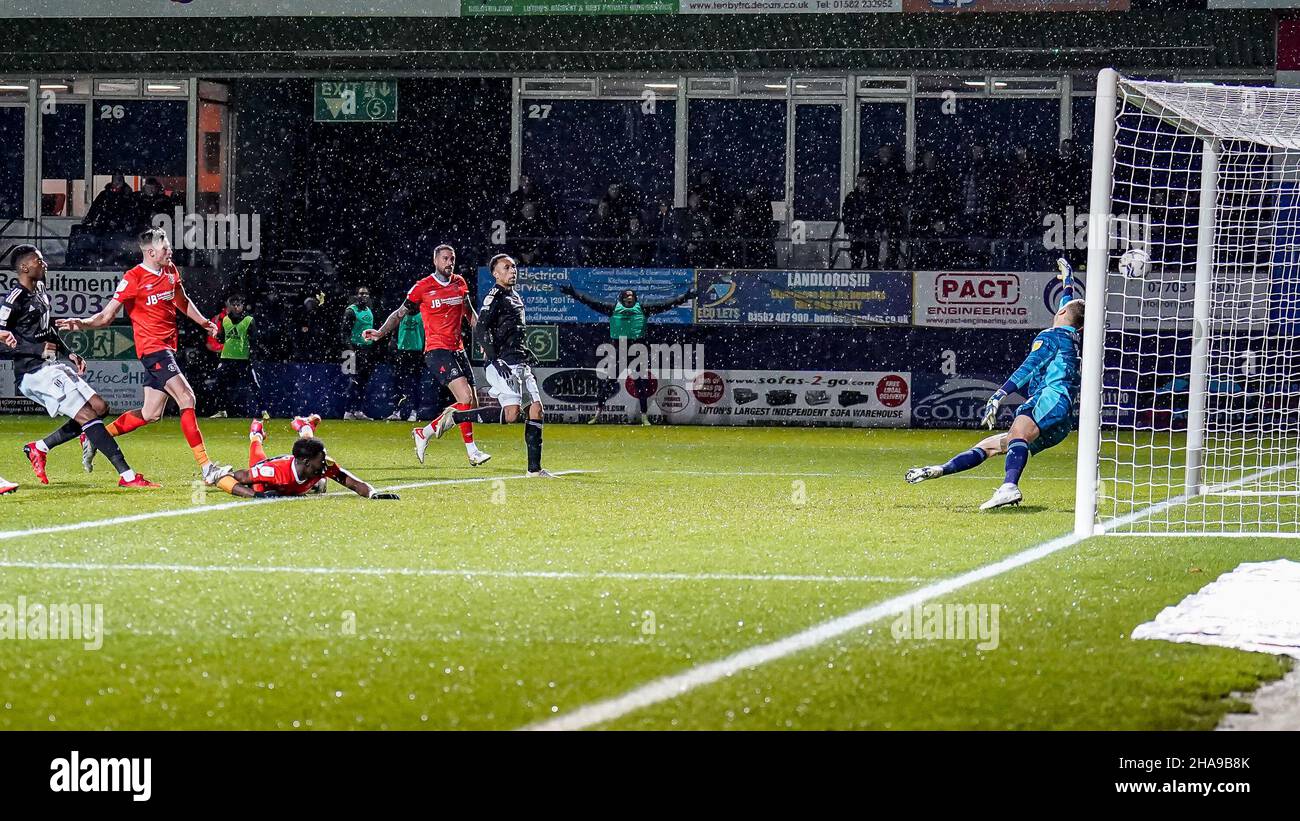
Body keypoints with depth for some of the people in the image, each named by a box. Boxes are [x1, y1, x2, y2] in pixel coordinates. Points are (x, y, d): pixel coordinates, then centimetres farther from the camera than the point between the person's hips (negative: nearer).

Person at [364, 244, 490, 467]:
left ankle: (424, 433, 14)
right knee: (466, 399, -20)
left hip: (458, 350, 7)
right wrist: (380, 333, -8)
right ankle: (471, 450, -11)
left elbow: (469, 313, 24)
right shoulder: (423, 287, -5)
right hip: (437, 350, -7)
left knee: (471, 406, 4)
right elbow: (400, 313, 3)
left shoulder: (460, 283, 11)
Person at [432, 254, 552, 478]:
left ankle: (534, 468, 3)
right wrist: (496, 361, -22)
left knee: (536, 409, 2)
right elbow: (480, 330, -17)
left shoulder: (516, 297, 21)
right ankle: (454, 417, -9)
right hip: (504, 364, -9)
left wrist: (526, 354, 28)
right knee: (511, 413, -20)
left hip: (520, 364, 9)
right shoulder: (495, 296, -8)